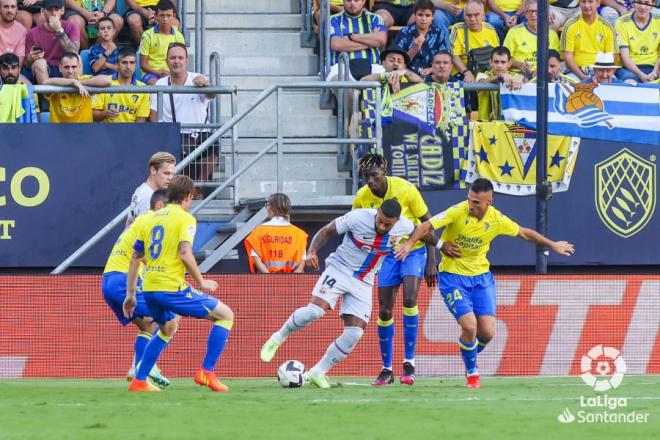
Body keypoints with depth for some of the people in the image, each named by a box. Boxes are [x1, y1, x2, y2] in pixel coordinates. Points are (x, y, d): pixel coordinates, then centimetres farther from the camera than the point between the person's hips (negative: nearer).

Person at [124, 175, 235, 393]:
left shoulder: (152, 219, 15)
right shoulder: (185, 218, -5)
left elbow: (135, 258, 17)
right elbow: (185, 254, -18)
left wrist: (130, 295, 22)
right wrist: (201, 283, -6)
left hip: (149, 289, 7)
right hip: (172, 289, -7)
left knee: (168, 329, 34)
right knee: (225, 315, 4)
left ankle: (139, 381, 28)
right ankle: (206, 372, -3)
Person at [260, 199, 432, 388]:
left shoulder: (404, 227, -13)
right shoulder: (358, 217, -22)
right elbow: (326, 231, -10)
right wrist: (312, 252, -26)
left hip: (363, 283, 4)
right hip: (339, 268, -4)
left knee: (354, 333, -7)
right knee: (315, 310, -26)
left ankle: (317, 372, 6)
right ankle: (278, 338, -2)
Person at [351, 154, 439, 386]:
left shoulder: (405, 190, -21)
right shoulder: (362, 198, -13)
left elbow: (427, 223, -12)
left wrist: (431, 262, -14)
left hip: (414, 249, -3)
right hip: (387, 253, 3)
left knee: (409, 299, -24)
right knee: (384, 312, -1)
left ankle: (409, 362, -15)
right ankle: (387, 369, 12)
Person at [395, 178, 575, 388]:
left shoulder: (497, 220, -7)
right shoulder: (458, 212, -19)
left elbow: (524, 233, 10)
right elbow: (428, 225, -26)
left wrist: (553, 245, 19)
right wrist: (409, 243, -43)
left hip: (481, 277, 4)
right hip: (452, 276, -4)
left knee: (487, 332, -5)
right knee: (469, 326, -18)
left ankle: (470, 353, 31)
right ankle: (471, 372, 8)